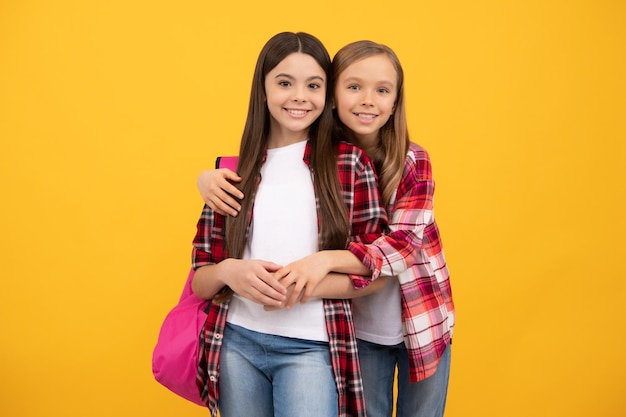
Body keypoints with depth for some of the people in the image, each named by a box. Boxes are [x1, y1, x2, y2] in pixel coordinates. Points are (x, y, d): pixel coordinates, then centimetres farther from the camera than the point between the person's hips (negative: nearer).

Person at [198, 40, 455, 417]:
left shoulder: (413, 161, -15)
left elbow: (404, 243, -25)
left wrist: (329, 259, -40)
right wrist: (210, 178, -22)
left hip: (422, 324, -1)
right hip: (358, 329, 1)